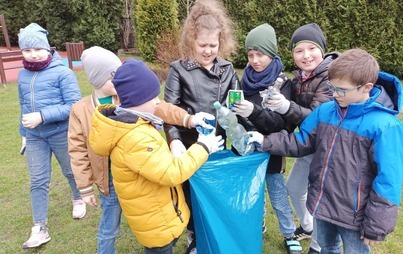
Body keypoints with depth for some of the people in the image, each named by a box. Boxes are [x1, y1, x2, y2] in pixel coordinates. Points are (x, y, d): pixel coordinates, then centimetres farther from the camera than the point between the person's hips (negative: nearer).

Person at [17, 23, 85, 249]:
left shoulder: (62, 72, -15)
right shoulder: (23, 75, 4)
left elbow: (74, 105, -20)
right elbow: (24, 106, 14)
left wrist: (42, 116, -26)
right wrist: (24, 132, 18)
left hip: (61, 134, -4)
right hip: (34, 136, 5)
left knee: (71, 171, 16)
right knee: (38, 181, 6)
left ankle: (79, 200, 46)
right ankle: (40, 229, 16)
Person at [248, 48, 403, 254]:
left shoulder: (384, 126, -22)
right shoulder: (325, 110, -3)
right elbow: (302, 142, 5)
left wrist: (375, 225, -14)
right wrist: (266, 142, -7)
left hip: (354, 213, -5)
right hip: (323, 204, 6)